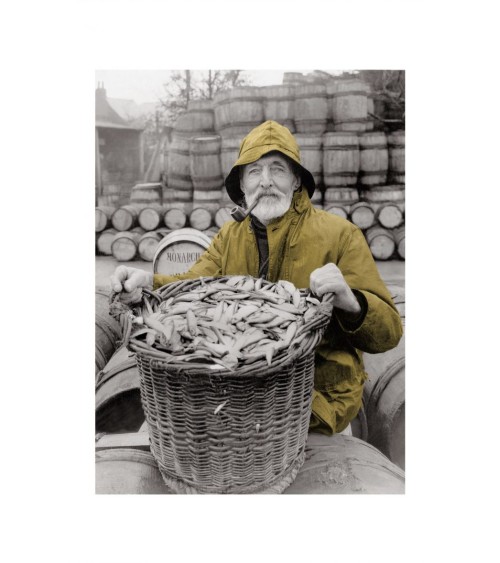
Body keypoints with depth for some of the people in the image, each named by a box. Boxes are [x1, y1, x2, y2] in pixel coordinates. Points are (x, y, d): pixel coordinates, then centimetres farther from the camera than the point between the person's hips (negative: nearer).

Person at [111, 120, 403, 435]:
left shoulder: (341, 235, -7)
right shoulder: (230, 236, 9)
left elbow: (388, 332, -9)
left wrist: (350, 303, -30)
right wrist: (149, 282, -23)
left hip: (318, 399, -4)